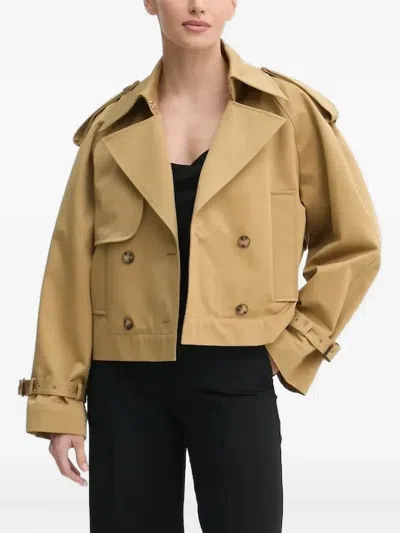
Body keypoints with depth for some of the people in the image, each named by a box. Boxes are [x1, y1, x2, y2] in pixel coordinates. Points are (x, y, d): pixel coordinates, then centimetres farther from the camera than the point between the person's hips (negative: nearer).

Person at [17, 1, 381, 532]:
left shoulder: (287, 113, 0)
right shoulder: (111, 129, 5)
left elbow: (353, 241, 6)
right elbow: (70, 268, 5)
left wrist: (294, 343, -1)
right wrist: (58, 401, 2)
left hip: (234, 376, -1)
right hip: (126, 381, 2)